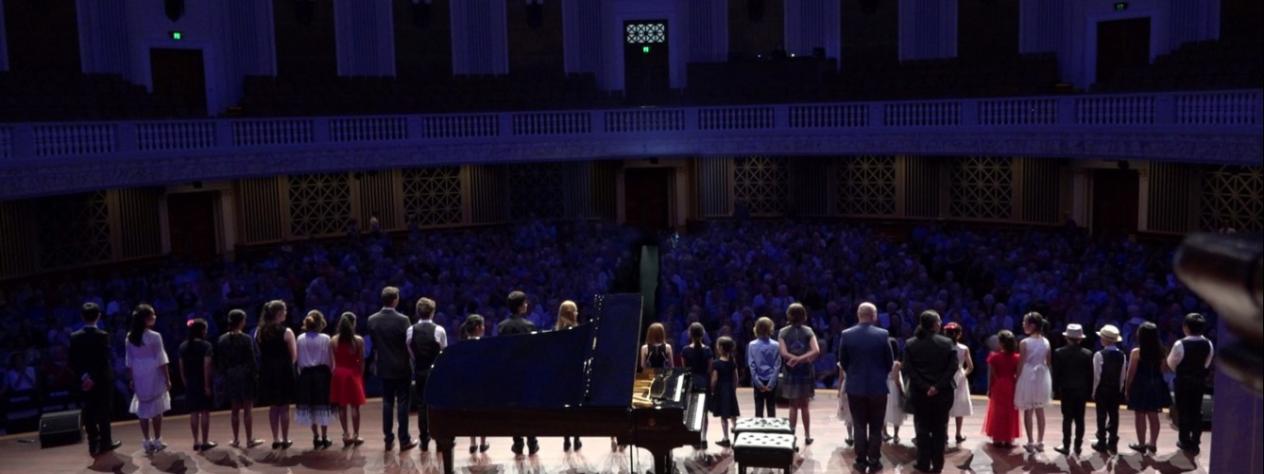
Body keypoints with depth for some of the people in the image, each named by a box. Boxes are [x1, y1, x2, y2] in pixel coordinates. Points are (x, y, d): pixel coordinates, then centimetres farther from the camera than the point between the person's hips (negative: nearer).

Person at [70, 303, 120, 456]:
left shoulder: (75, 336, -2)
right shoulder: (103, 335, -14)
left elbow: (73, 361, -4)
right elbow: (105, 360, -19)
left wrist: (84, 375, -6)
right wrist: (94, 378, -15)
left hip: (85, 382, 3)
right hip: (102, 380, -3)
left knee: (89, 413, 9)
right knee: (103, 412, 8)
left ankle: (94, 445, 12)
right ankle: (105, 443, 15)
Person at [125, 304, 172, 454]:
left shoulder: (130, 337, -1)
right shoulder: (154, 336, -15)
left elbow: (129, 361, 4)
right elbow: (161, 360, -13)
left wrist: (132, 379, 13)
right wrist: (167, 379, -6)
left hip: (139, 377, 4)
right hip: (154, 377, -4)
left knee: (143, 409, 10)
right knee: (156, 409, 7)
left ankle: (147, 442, 14)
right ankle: (157, 441, 13)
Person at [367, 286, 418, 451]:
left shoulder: (372, 320, -3)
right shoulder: (402, 320, -15)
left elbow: (373, 344, 4)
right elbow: (410, 343, -9)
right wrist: (412, 365, 5)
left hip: (384, 367, 4)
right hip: (402, 367, -4)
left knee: (387, 403, 10)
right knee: (402, 403, 2)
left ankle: (389, 440, 12)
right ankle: (404, 440, 5)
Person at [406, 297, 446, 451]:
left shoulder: (410, 330, -5)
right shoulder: (439, 330, -11)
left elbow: (410, 353, -1)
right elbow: (444, 353, -6)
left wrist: (416, 367, 12)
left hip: (419, 372, 2)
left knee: (421, 404, 10)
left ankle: (424, 440, 13)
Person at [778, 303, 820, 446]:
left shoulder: (783, 332, -4)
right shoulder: (808, 331, -2)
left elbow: (784, 353, -15)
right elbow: (816, 351, -15)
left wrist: (795, 358, -9)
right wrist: (802, 358, -17)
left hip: (791, 373, -1)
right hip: (805, 373, 1)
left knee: (794, 406, 8)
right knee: (804, 406, 13)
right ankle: (807, 436, 17)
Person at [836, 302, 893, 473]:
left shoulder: (846, 335, -7)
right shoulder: (883, 335, -10)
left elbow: (842, 362, 1)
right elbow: (890, 363, -2)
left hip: (855, 386, 1)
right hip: (878, 386, -1)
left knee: (859, 426, 9)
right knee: (876, 427, 9)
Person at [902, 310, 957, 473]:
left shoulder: (910, 344, 0)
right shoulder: (947, 343, -4)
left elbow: (908, 370, -9)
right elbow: (953, 367, -12)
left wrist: (924, 387, -12)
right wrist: (938, 386, -15)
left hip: (920, 393, 1)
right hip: (942, 393, 0)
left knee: (922, 429, 9)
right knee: (939, 429, 9)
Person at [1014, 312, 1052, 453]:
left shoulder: (1024, 342, -13)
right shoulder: (1046, 342, 2)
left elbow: (1021, 364, -12)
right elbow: (1048, 363, 7)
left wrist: (1017, 379, -3)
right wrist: (1049, 380, 16)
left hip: (1028, 377, -5)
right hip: (1042, 377, 5)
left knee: (1028, 411, 3)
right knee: (1040, 411, 12)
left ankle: (1031, 442, 5)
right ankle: (1040, 442, 16)